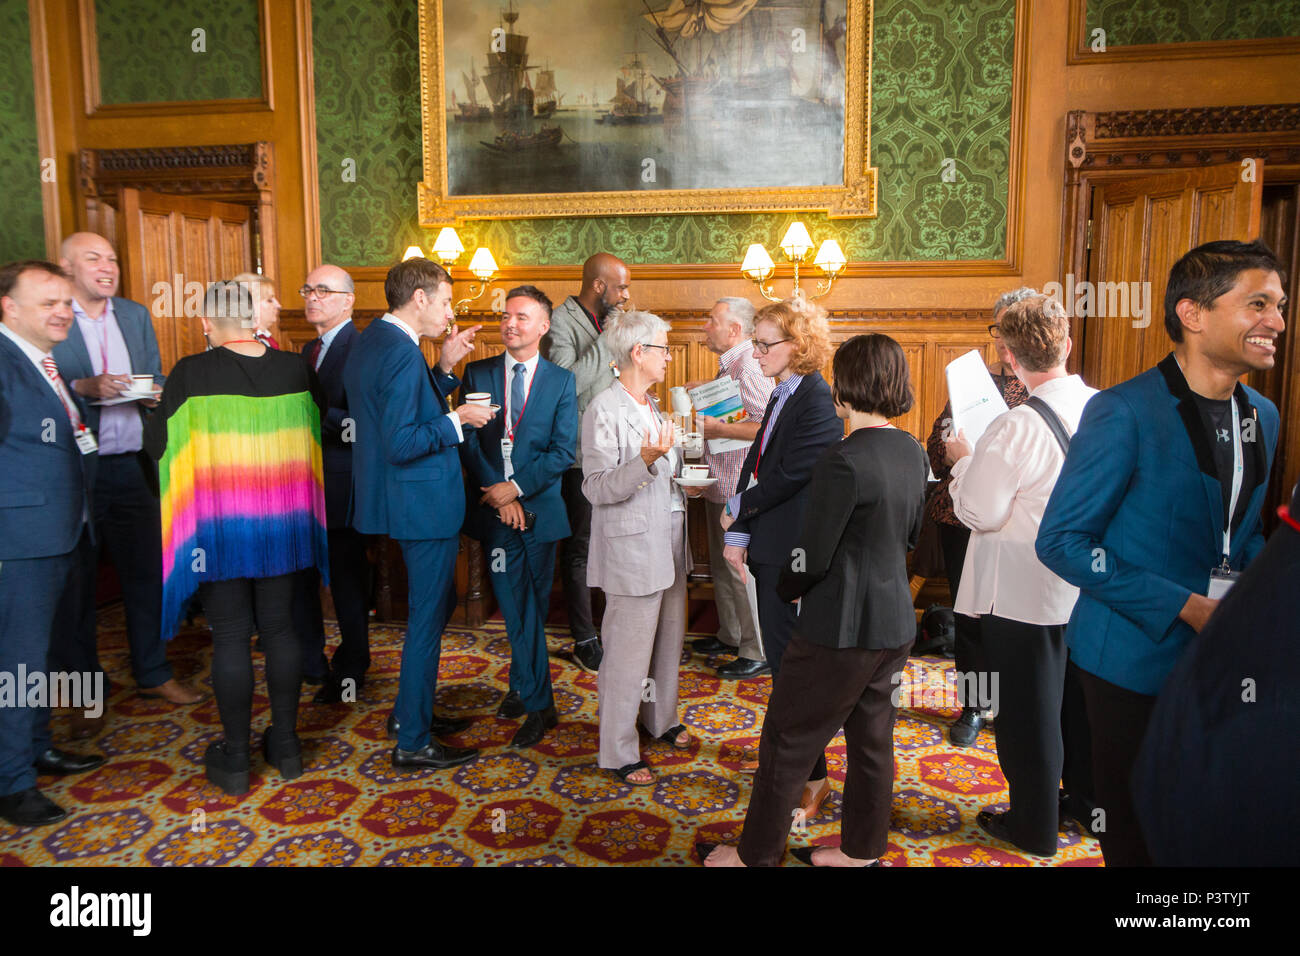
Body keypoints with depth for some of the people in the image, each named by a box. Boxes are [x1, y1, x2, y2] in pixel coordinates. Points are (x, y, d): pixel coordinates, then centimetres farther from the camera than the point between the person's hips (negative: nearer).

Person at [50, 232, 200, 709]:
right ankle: (81, 682, 23)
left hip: (132, 466, 4)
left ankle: (153, 673, 22)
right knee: (77, 576, 7)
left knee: (146, 570, 9)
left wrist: (155, 394, -6)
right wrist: (86, 388, -24)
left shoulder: (136, 315, 13)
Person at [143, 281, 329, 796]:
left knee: (230, 637, 6)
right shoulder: (295, 369, -4)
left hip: (218, 524, -3)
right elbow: (317, 433, 7)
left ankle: (234, 758, 17)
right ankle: (285, 743, 24)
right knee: (279, 628, 14)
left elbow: (156, 444, -6)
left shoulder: (191, 373, -13)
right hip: (280, 523, 3)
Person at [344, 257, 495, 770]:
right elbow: (401, 444, -27)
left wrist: (444, 367, 6)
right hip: (423, 502, -11)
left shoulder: (370, 340, 10)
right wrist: (458, 420, -17)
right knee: (427, 617, 1)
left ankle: (411, 709, 37)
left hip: (408, 498, 11)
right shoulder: (402, 353, -22)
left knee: (437, 604, 23)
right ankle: (413, 741, 15)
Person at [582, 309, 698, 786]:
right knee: (628, 652, -1)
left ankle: (660, 719, 40)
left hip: (667, 543, 9)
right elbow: (598, 488, -20)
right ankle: (619, 752, 14)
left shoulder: (651, 407, 14)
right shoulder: (604, 410, -15)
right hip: (632, 549, -9)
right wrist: (647, 461, -31)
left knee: (668, 640, 19)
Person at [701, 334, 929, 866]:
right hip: (894, 624, 8)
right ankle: (862, 851, 36)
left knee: (787, 742, 8)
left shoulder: (843, 461, -23)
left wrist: (786, 589, 1)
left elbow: (812, 556, -19)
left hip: (839, 629, -8)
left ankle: (755, 855, 23)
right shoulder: (912, 453, 2)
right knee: (871, 738, 20)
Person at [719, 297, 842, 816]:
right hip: (769, 545, 9)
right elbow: (755, 464, 11)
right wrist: (737, 535, 5)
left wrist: (737, 509, -5)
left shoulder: (817, 400, -17)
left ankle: (813, 778, 13)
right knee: (779, 654, 18)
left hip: (793, 550, -9)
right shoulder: (782, 395, 13)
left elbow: (787, 475, -20)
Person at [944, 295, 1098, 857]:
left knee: (1027, 708, 9)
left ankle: (1034, 827, 24)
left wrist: (964, 460, -4)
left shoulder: (1017, 427, -25)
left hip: (1023, 591, -7)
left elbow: (980, 513, -20)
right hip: (1085, 582, 7)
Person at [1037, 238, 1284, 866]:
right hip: (1135, 661, -6)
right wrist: (1182, 606, -21)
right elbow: (1060, 540, -18)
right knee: (1135, 835, 11)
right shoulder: (1123, 412, -18)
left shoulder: (1263, 417, 7)